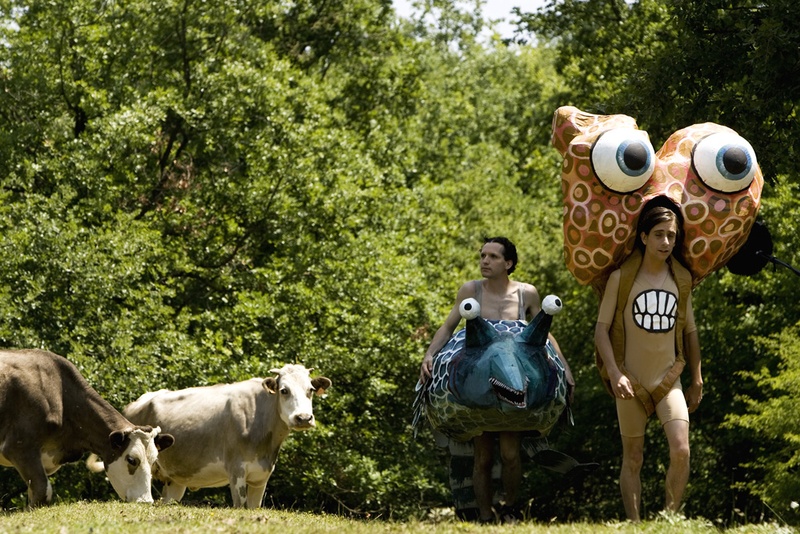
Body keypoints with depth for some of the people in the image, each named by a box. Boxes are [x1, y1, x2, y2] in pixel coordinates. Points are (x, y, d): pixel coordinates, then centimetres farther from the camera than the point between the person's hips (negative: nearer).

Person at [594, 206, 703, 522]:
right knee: (633, 460, 5)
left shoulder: (682, 279, 2)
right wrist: (614, 373, -19)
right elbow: (601, 328, -6)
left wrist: (697, 381, 13)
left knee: (681, 451, -16)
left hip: (669, 380, 2)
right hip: (631, 382, -2)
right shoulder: (621, 278, -7)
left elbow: (689, 331, 12)